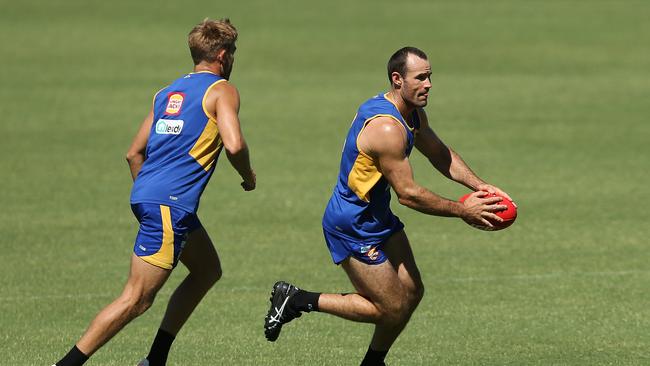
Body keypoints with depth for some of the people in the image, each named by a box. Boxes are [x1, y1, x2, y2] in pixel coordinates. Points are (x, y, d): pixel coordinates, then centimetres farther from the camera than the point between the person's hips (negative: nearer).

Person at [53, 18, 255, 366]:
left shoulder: (168, 92, 20)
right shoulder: (222, 90, -2)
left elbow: (134, 153, 20)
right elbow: (234, 144, -18)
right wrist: (248, 176, 1)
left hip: (146, 194, 9)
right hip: (171, 204, -9)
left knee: (208, 269, 23)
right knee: (136, 299, -9)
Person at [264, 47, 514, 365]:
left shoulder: (412, 113, 3)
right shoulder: (387, 129, -29)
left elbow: (441, 154, 18)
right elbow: (408, 194, -25)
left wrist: (479, 186, 4)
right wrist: (462, 211, -16)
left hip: (377, 217, 10)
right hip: (352, 227, -10)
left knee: (412, 292, 12)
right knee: (392, 309, -3)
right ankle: (298, 300, 2)